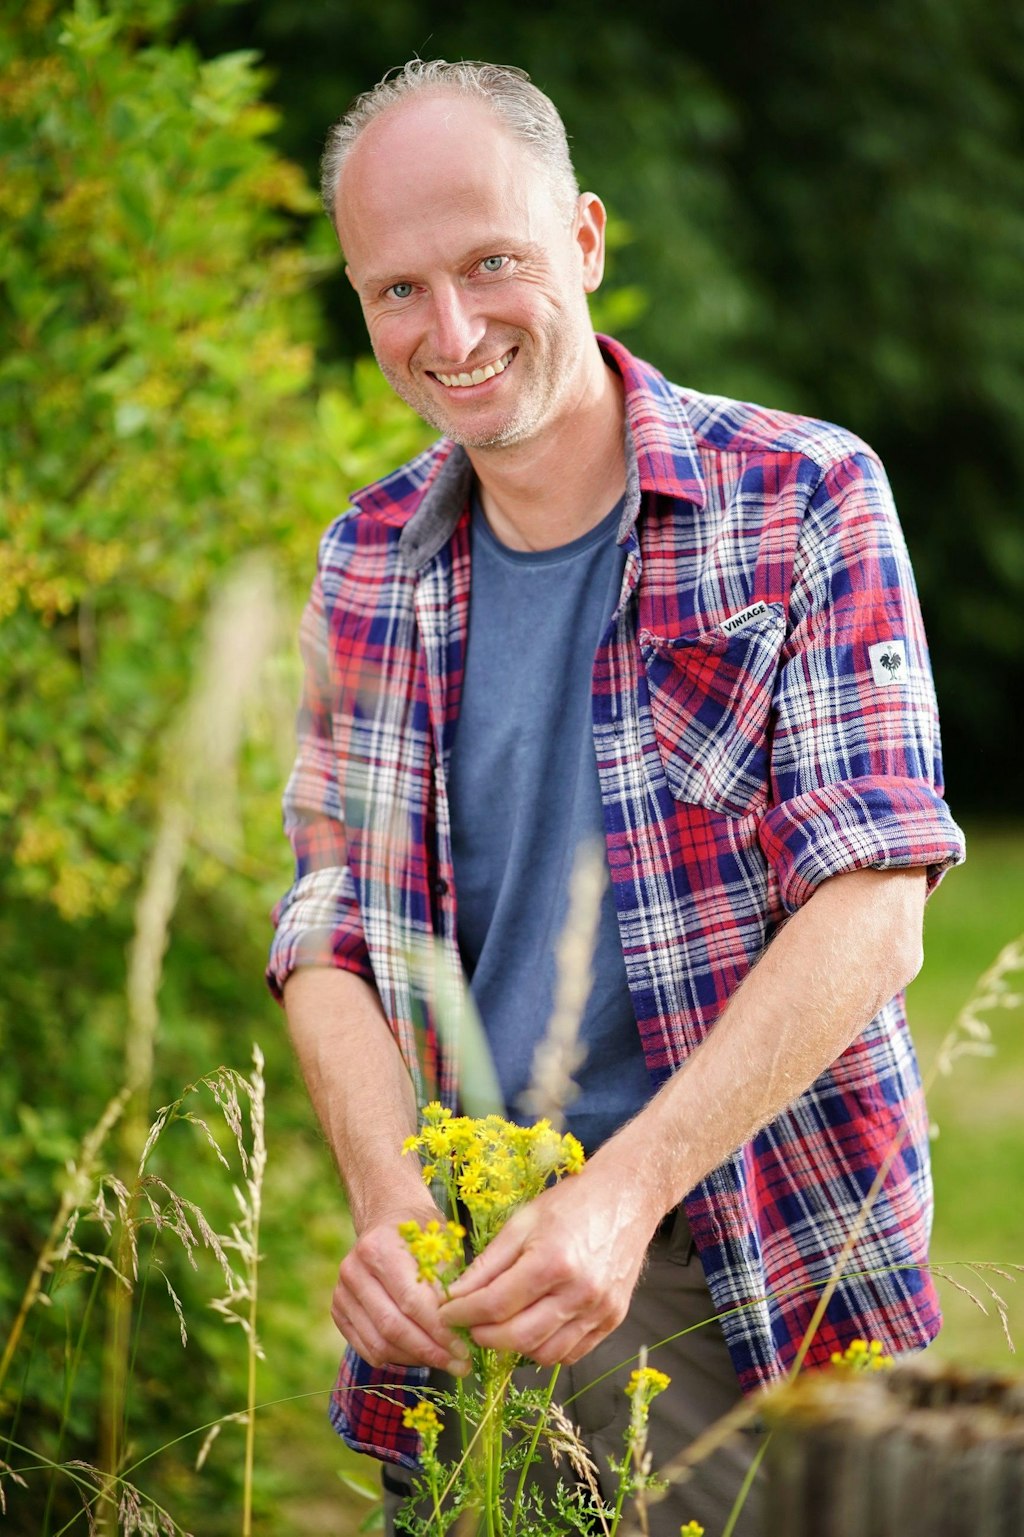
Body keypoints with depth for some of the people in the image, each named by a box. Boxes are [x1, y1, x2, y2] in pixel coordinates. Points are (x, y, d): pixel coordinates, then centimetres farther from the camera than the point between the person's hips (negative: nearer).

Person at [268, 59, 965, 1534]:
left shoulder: (803, 501, -7)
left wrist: (623, 1191, -24)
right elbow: (331, 926, 6)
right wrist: (388, 1205, -13)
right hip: (463, 1288, 4)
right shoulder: (371, 561, 6)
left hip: (760, 1286, -3)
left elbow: (871, 914, -13)